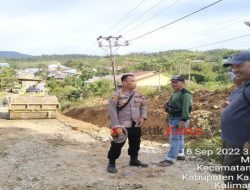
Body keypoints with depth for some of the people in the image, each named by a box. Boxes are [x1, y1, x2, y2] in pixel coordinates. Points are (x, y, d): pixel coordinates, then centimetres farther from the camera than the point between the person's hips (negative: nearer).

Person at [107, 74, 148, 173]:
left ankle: (134, 160, 38)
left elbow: (144, 106, 15)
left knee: (135, 143, 18)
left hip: (136, 125, 6)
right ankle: (111, 163, 14)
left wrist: (143, 117, 0)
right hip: (122, 125, -6)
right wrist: (115, 125, -18)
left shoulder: (138, 94, 4)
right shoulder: (117, 95, -14)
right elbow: (112, 110, -15)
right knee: (117, 144, -2)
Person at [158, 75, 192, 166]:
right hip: (173, 118, 10)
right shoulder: (175, 93, 14)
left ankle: (170, 159, -8)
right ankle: (180, 154, 30)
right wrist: (170, 118, 22)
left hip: (179, 119, -10)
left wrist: (183, 120, -31)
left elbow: (185, 108, -26)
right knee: (178, 137, 18)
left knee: (175, 139, -9)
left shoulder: (185, 94, -18)